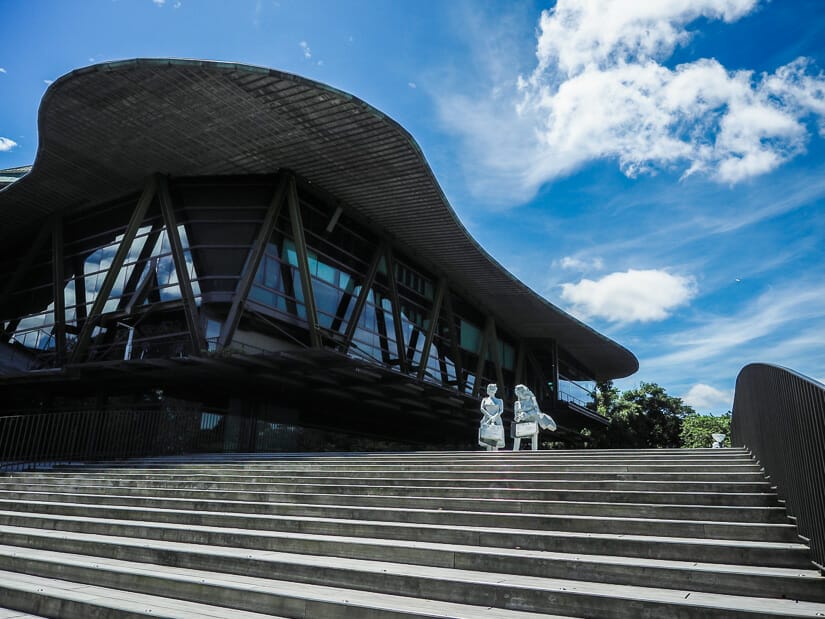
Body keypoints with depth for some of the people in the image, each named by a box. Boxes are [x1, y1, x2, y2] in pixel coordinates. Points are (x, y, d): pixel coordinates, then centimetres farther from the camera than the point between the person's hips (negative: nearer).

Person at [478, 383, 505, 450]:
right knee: (488, 441, -9)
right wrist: (490, 416, -16)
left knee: (495, 441, -9)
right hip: (487, 421, 0)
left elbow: (501, 410, 0)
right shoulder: (485, 400, 15)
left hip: (496, 421, 0)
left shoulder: (500, 400, 14)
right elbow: (482, 409, 1)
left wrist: (495, 416, -20)